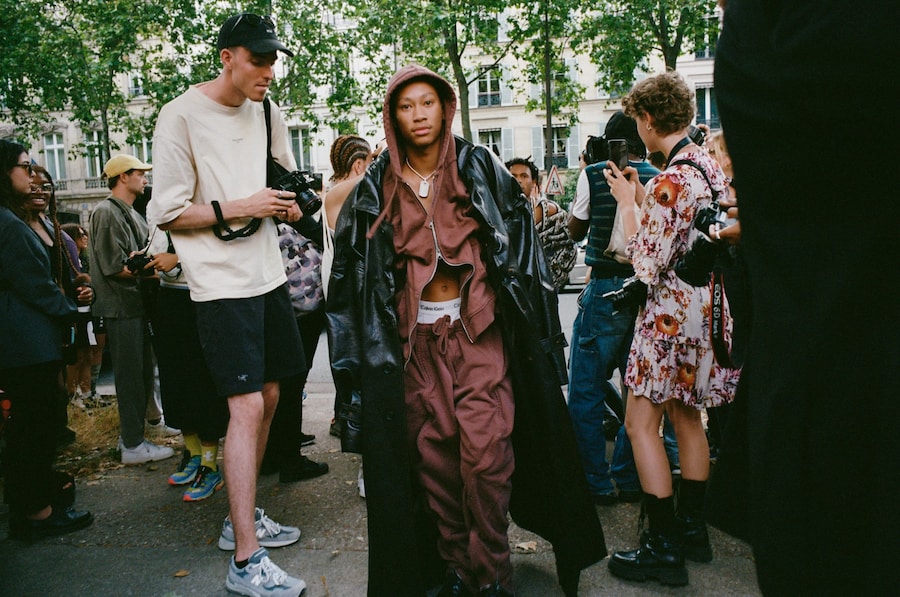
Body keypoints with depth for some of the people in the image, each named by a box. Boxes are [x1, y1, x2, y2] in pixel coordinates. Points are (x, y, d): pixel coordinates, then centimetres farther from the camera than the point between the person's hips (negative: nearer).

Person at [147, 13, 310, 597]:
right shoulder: (181, 116, -9)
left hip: (269, 275, 8)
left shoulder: (269, 114, 10)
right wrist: (237, 209, -19)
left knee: (268, 397, 12)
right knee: (247, 406, -12)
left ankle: (243, 517, 29)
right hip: (222, 284, -7)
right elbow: (167, 214, -9)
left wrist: (290, 202, 0)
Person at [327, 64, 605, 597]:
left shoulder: (483, 169, 3)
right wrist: (357, 353, 5)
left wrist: (533, 329, -3)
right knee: (433, 452, 5)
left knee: (484, 450, -8)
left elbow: (521, 242, 2)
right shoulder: (377, 187, 6)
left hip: (480, 328, -2)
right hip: (415, 337, 2)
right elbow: (353, 269, 9)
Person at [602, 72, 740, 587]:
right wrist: (642, 197, 12)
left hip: (674, 313, -10)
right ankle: (693, 530, 30)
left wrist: (627, 202, -12)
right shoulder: (710, 166, 8)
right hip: (706, 307, 10)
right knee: (688, 417, 17)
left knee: (641, 423, -1)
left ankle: (664, 549, 6)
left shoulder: (671, 181, -21)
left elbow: (648, 266, -20)